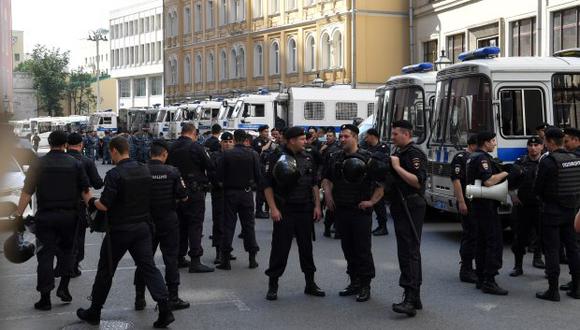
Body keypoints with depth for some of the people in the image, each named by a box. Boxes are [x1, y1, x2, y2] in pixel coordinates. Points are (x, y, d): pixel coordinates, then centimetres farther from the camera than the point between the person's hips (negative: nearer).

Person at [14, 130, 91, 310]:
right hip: (69, 215, 1)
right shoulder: (75, 164, 0)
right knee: (67, 249, 19)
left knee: (46, 255, 4)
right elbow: (85, 190, -1)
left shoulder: (38, 164, -2)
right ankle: (63, 287, 8)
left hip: (45, 216, -1)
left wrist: (19, 214, -2)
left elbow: (26, 192, -5)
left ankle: (45, 299, 4)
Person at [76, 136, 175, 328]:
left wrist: (90, 201, 0)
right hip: (143, 227, 5)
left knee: (105, 271, 9)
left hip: (119, 230, -5)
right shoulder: (145, 170, 5)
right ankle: (165, 307, -8)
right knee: (148, 267, 4)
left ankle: (94, 313, 22)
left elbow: (104, 205, -18)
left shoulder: (114, 174, -16)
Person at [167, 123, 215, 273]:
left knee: (180, 224, 15)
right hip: (195, 192, -6)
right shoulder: (196, 147, -13)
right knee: (195, 224, -4)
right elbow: (210, 167, -11)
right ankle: (195, 261, -8)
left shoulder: (172, 148, 3)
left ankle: (179, 257, 22)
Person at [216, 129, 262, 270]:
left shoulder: (226, 154, -9)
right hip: (247, 193, 1)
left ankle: (225, 259, 2)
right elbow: (258, 175, -4)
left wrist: (223, 184, 10)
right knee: (248, 224, 9)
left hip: (230, 193, -1)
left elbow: (219, 175, -9)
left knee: (228, 225, 3)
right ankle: (252, 258, 11)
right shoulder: (253, 154, -5)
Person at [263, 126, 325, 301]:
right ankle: (273, 285, 9)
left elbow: (314, 184, 15)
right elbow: (268, 185, -6)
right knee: (280, 248, -1)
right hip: (284, 211, -5)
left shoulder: (308, 158, 10)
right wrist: (273, 208, -12)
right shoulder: (277, 158, -6)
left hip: (305, 210, 5)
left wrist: (317, 205, 8)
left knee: (306, 247, 11)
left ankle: (310, 283, 22)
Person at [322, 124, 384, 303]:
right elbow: (327, 178, 23)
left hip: (360, 211, -6)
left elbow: (382, 183, -5)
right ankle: (354, 282, 23)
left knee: (363, 249, -3)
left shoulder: (367, 158, -6)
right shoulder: (335, 158, 11)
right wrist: (328, 195, 8)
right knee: (348, 248, 12)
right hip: (341, 210, 6)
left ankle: (365, 286, 5)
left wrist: (372, 201, -11)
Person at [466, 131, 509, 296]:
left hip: (477, 204, 11)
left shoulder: (473, 157, 17)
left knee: (482, 242, 14)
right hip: (486, 204, -11)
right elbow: (489, 181, -26)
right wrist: (504, 173, -11)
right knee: (495, 242, -11)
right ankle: (489, 282, -13)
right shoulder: (482, 158, -15)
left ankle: (480, 279, 18)